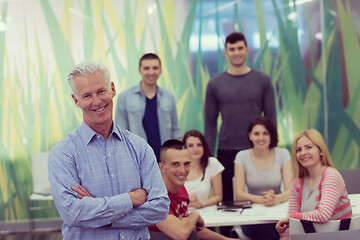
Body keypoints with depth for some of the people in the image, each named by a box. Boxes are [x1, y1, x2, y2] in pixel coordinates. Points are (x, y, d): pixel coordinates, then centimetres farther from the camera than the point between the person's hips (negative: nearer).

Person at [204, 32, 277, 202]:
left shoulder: (263, 81, 4)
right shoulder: (215, 84, 5)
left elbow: (271, 118, 5)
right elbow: (210, 123, 6)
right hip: (226, 151, 1)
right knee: (227, 201, 5)